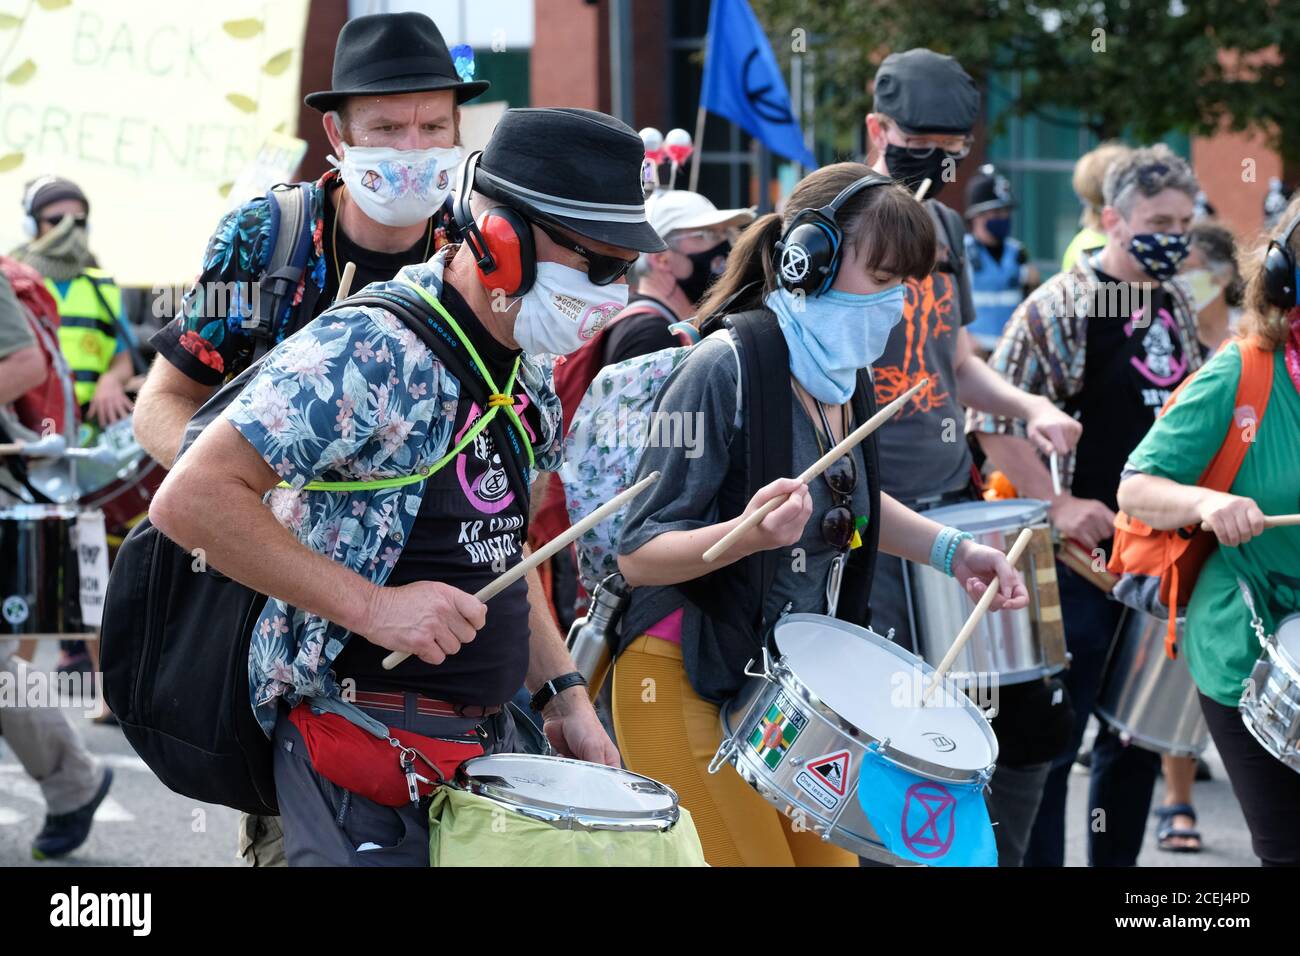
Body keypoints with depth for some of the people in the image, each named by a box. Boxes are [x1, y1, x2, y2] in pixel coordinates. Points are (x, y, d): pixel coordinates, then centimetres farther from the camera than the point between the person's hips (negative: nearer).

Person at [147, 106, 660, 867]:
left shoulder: (527, 373, 10)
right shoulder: (372, 351, -18)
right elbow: (192, 499, -23)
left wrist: (562, 693, 10)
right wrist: (371, 606, -25)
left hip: (489, 740, 9)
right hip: (368, 746, -9)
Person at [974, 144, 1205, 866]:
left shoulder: (1177, 304, 9)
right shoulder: (1061, 307, -12)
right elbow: (995, 420, -16)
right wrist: (1059, 505, -20)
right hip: (1085, 555, -7)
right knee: (1054, 735, -2)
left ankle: (1118, 860, 24)